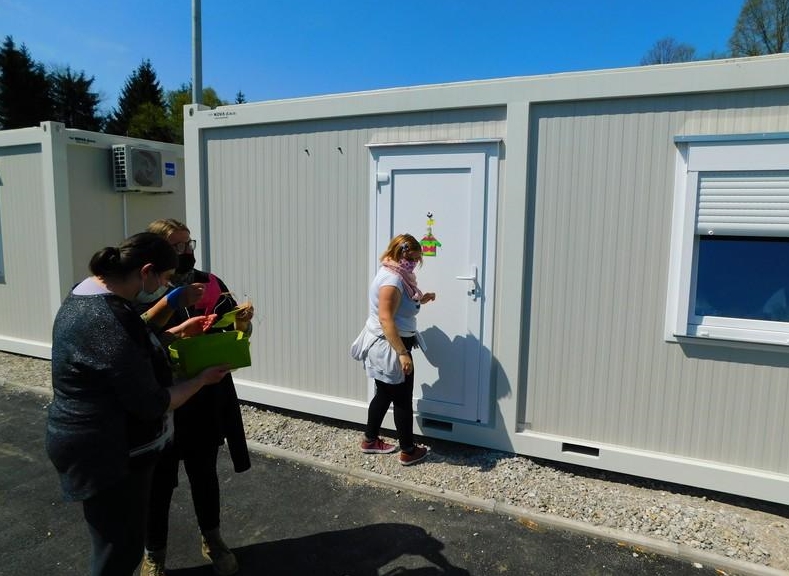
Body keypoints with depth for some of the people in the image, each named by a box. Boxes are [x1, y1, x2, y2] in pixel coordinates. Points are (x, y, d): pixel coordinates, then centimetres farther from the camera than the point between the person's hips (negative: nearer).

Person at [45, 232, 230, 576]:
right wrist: (203, 379, -10)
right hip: (107, 455, -10)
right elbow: (152, 405, -24)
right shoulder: (110, 321, -31)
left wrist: (177, 332, 13)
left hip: (102, 445, 10)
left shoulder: (89, 291, 2)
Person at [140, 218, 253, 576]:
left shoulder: (209, 284, 0)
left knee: (204, 472, 19)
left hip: (207, 400, 3)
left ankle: (212, 541, 40)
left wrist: (242, 321, -19)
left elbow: (237, 334, 2)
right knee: (159, 480, 9)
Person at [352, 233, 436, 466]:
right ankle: (408, 451, 17)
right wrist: (403, 353, -28)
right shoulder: (392, 279, -22)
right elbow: (386, 319, -27)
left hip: (382, 346, 10)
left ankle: (370, 441, 33)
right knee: (403, 399, 3)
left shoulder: (392, 274, 11)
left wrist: (419, 300, 12)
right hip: (390, 348, -10)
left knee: (384, 394, 20)